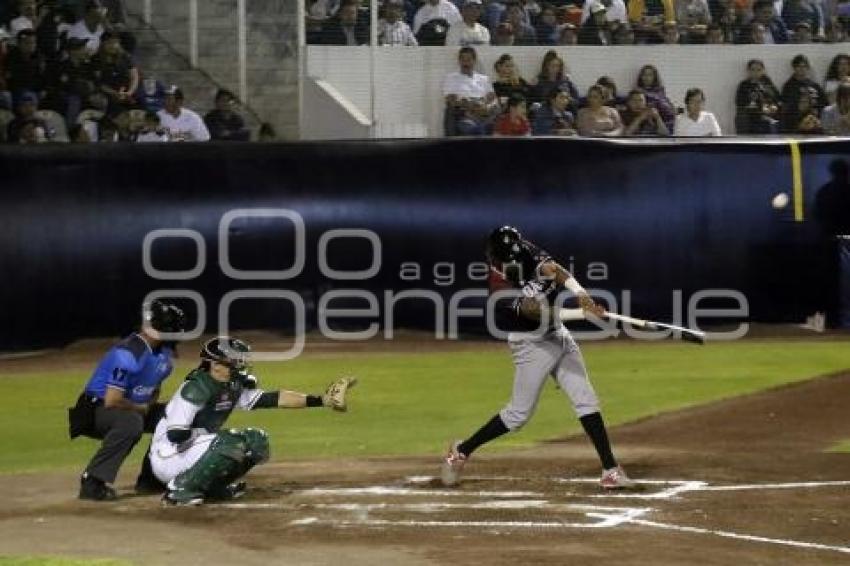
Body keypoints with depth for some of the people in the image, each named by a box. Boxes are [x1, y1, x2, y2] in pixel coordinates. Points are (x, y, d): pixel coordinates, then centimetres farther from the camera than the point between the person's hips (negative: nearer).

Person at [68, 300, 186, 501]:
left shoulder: (164, 352, 1)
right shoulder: (129, 354, -28)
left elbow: (154, 389, 18)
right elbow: (112, 401, -30)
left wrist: (148, 406, -3)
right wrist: (142, 408, -13)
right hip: (95, 409, -9)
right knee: (130, 421, -37)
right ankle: (92, 482, -34)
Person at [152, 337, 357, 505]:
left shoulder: (233, 388, 4)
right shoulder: (196, 389, -23)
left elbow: (271, 399, 1)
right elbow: (175, 435, -28)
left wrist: (321, 400, -4)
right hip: (167, 458, -9)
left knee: (256, 441, 5)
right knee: (232, 442, -29)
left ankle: (214, 485, 9)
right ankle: (181, 488, -20)